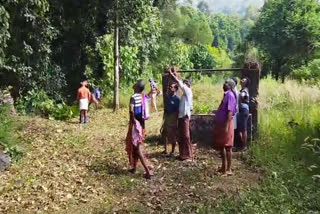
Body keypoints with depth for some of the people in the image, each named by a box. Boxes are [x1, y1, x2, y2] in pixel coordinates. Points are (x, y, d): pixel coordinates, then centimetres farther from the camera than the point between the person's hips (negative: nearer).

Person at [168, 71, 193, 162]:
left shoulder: (188, 91, -8)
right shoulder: (185, 93, 18)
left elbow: (179, 82, -10)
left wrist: (171, 73, -5)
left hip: (185, 116, -9)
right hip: (181, 116, 9)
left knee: (186, 136, -5)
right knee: (181, 137, 12)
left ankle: (189, 156, 1)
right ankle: (182, 154, 20)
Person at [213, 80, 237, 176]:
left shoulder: (230, 95, -14)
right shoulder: (226, 95, 15)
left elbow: (230, 112, -21)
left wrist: (226, 126, -25)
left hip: (225, 124, -10)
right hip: (221, 124, 10)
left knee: (227, 147, -4)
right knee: (221, 146, 15)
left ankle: (228, 170, 3)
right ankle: (223, 167, 25)